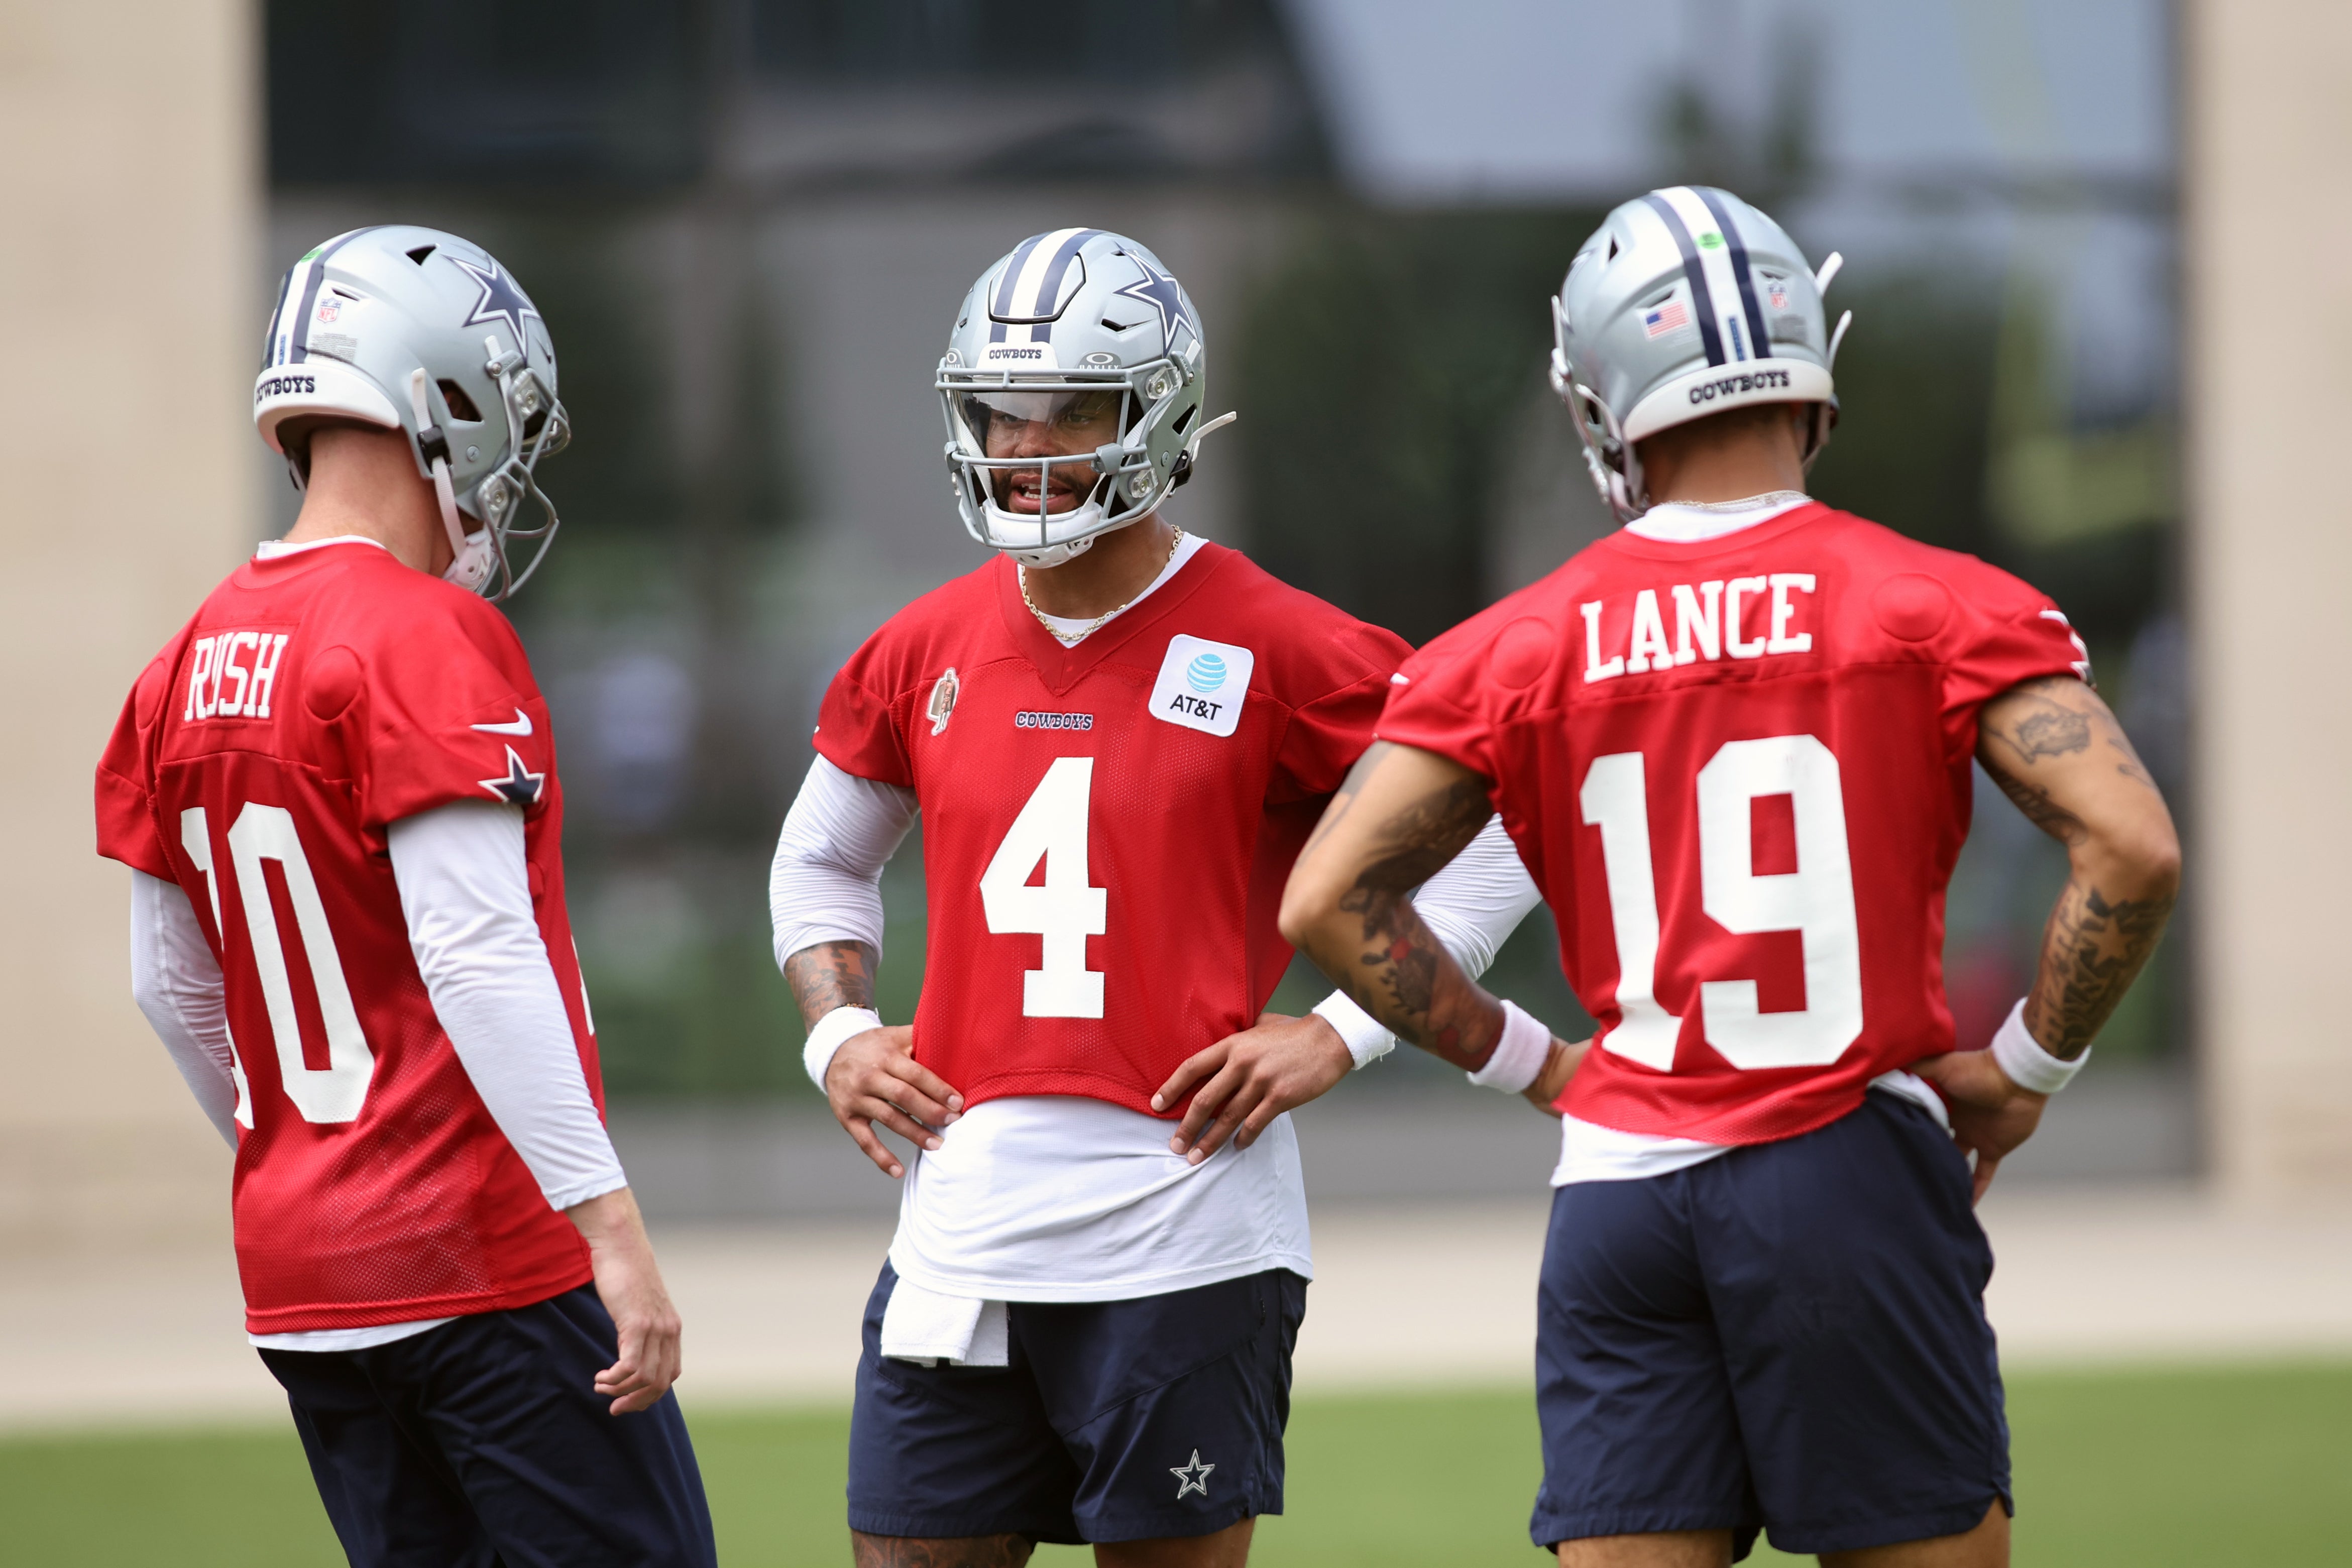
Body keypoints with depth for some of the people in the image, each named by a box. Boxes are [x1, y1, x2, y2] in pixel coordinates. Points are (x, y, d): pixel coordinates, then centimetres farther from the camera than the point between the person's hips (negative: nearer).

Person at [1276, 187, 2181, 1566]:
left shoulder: (1522, 650, 6)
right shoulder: (1940, 608, -2)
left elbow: (1329, 901, 3)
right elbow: (2133, 849, -11)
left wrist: (1531, 1062, 12)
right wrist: (2027, 1066, 2)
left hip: (1620, 1181, 3)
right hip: (1851, 1174, -3)